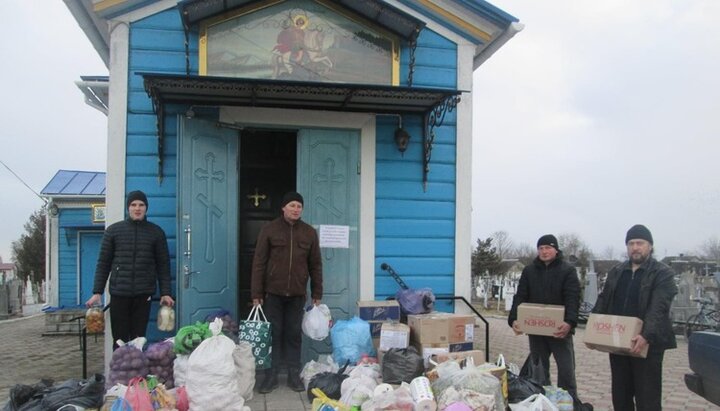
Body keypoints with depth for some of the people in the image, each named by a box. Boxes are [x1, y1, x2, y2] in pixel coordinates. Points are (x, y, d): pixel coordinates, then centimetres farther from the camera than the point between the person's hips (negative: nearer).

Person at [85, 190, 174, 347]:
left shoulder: (156, 232, 6)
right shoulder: (113, 230, 7)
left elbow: (163, 264, 6)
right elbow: (103, 263, 7)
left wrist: (165, 293, 0)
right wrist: (97, 292, 0)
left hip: (143, 294, 0)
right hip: (118, 293, 0)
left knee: (138, 339, 2)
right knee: (119, 340, 3)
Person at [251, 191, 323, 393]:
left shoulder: (310, 232, 5)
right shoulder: (269, 230, -2)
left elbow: (315, 265, 8)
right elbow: (259, 263, -2)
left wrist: (317, 294, 5)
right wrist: (256, 294, -7)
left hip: (297, 294, 2)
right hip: (272, 293, -1)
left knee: (294, 335, 8)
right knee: (273, 334, 4)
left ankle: (294, 375, 17)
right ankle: (271, 376, 15)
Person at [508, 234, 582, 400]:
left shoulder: (568, 271, -2)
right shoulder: (529, 271, 7)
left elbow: (573, 299, -13)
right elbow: (520, 297, 1)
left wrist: (570, 322, -30)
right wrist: (514, 319, -16)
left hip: (560, 329, -3)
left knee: (566, 371, 2)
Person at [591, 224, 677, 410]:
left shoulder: (663, 273, -4)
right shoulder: (616, 272, 12)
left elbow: (658, 309, -17)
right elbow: (603, 302, 12)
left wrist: (647, 336, -30)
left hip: (647, 344, -5)